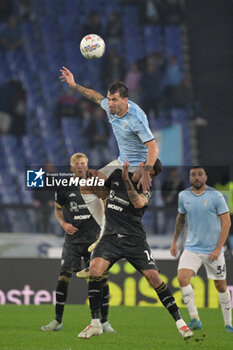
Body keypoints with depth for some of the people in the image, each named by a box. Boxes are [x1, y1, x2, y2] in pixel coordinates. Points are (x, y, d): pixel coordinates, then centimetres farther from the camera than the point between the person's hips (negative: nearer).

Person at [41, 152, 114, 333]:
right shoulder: (65, 188, 2)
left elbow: (104, 207, 15)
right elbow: (58, 209, 15)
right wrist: (63, 223, -3)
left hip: (94, 238, 0)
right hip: (73, 239, 0)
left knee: (101, 277, -4)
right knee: (64, 277, -9)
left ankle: (104, 321, 6)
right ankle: (58, 321, 0)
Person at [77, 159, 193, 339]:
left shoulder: (146, 190, -3)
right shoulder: (116, 175, 7)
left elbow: (139, 203, -28)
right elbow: (101, 189, 30)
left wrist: (127, 181, -34)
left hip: (135, 241, -1)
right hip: (110, 237, 1)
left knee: (153, 277, -10)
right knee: (95, 267, -23)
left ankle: (179, 321, 5)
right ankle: (95, 324, -18)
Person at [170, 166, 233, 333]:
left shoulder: (215, 196, -9)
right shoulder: (183, 196, 3)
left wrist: (218, 248, -13)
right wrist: (175, 241, 23)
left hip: (213, 250, -3)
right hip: (192, 248, 3)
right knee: (182, 277, -18)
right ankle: (195, 319, -13)